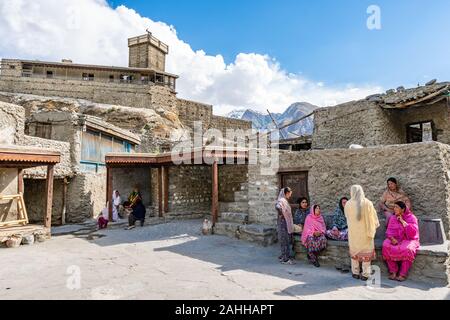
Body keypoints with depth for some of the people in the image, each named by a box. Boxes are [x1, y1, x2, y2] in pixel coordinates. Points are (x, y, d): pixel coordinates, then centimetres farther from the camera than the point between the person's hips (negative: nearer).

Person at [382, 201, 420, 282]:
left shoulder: (411, 218, -2)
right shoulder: (393, 219, 9)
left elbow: (413, 232, -15)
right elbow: (389, 231, 4)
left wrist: (402, 221, -15)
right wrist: (392, 238, -17)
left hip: (409, 240, -3)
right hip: (396, 240, 3)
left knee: (407, 249, -37)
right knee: (386, 246, -28)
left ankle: (403, 274, -23)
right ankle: (393, 272, -19)